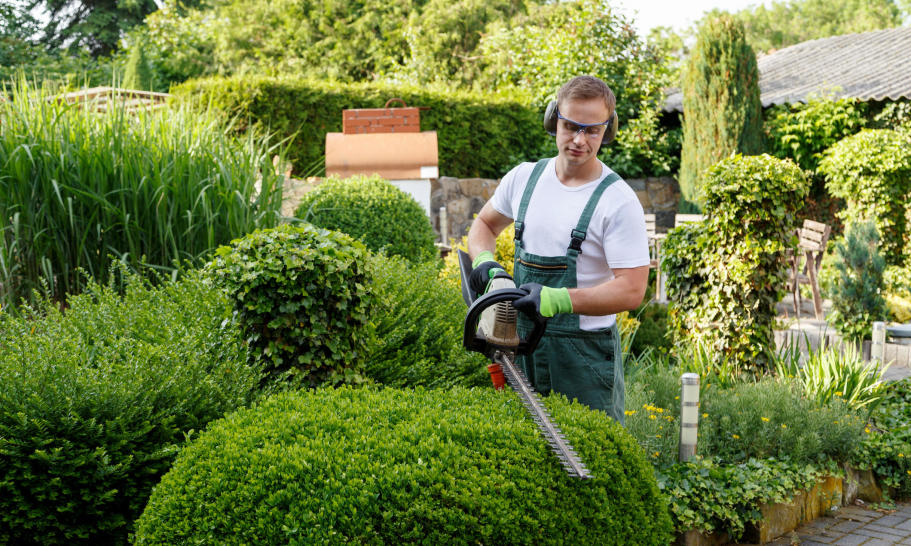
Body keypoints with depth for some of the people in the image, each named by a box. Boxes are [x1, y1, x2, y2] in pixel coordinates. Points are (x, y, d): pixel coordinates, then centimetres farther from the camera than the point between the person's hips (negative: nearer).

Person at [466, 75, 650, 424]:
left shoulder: (618, 202, -12)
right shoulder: (524, 178, 5)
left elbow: (631, 290, -18)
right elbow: (484, 225, 22)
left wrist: (557, 299, -28)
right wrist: (483, 262, 0)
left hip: (585, 352, -5)